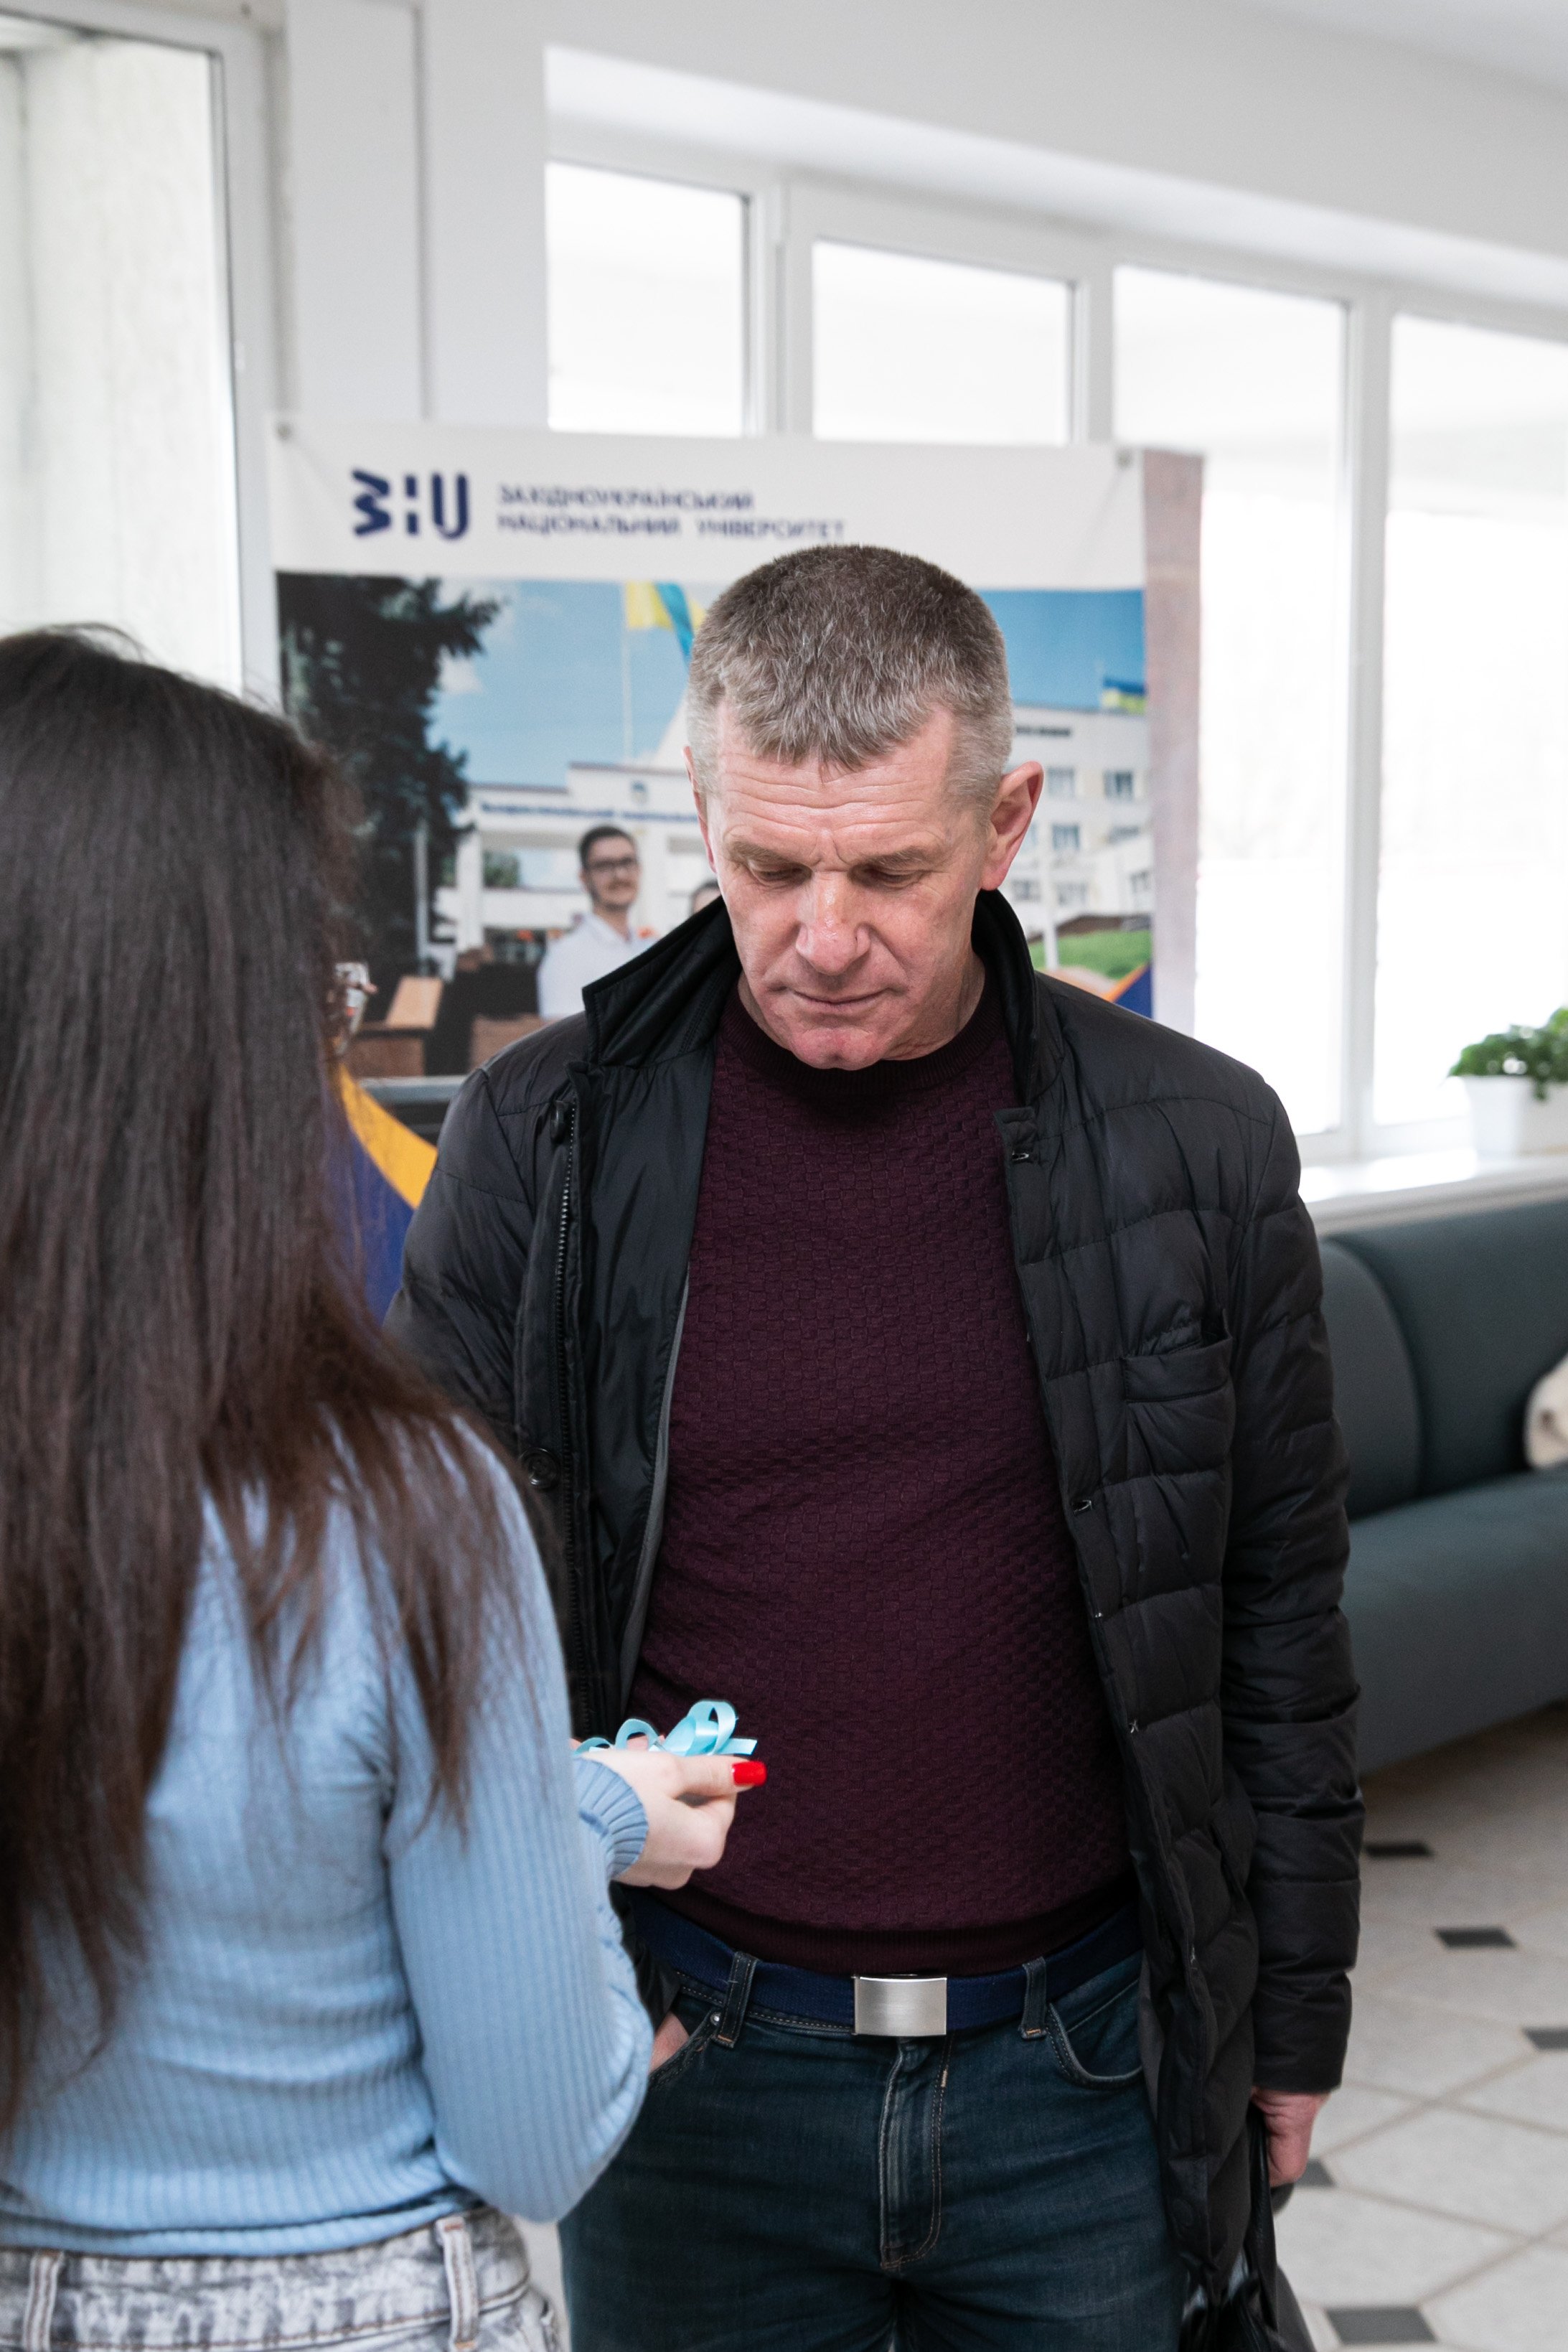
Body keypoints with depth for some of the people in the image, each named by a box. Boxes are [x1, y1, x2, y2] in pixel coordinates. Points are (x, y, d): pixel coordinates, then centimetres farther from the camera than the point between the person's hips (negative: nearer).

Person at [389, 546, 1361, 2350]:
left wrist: (1292, 2015, 8)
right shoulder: (545, 1141, -5)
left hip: (1081, 2066, 1)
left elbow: (1277, 1624, 4)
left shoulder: (1193, 1148, -4)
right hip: (690, 2064, 0)